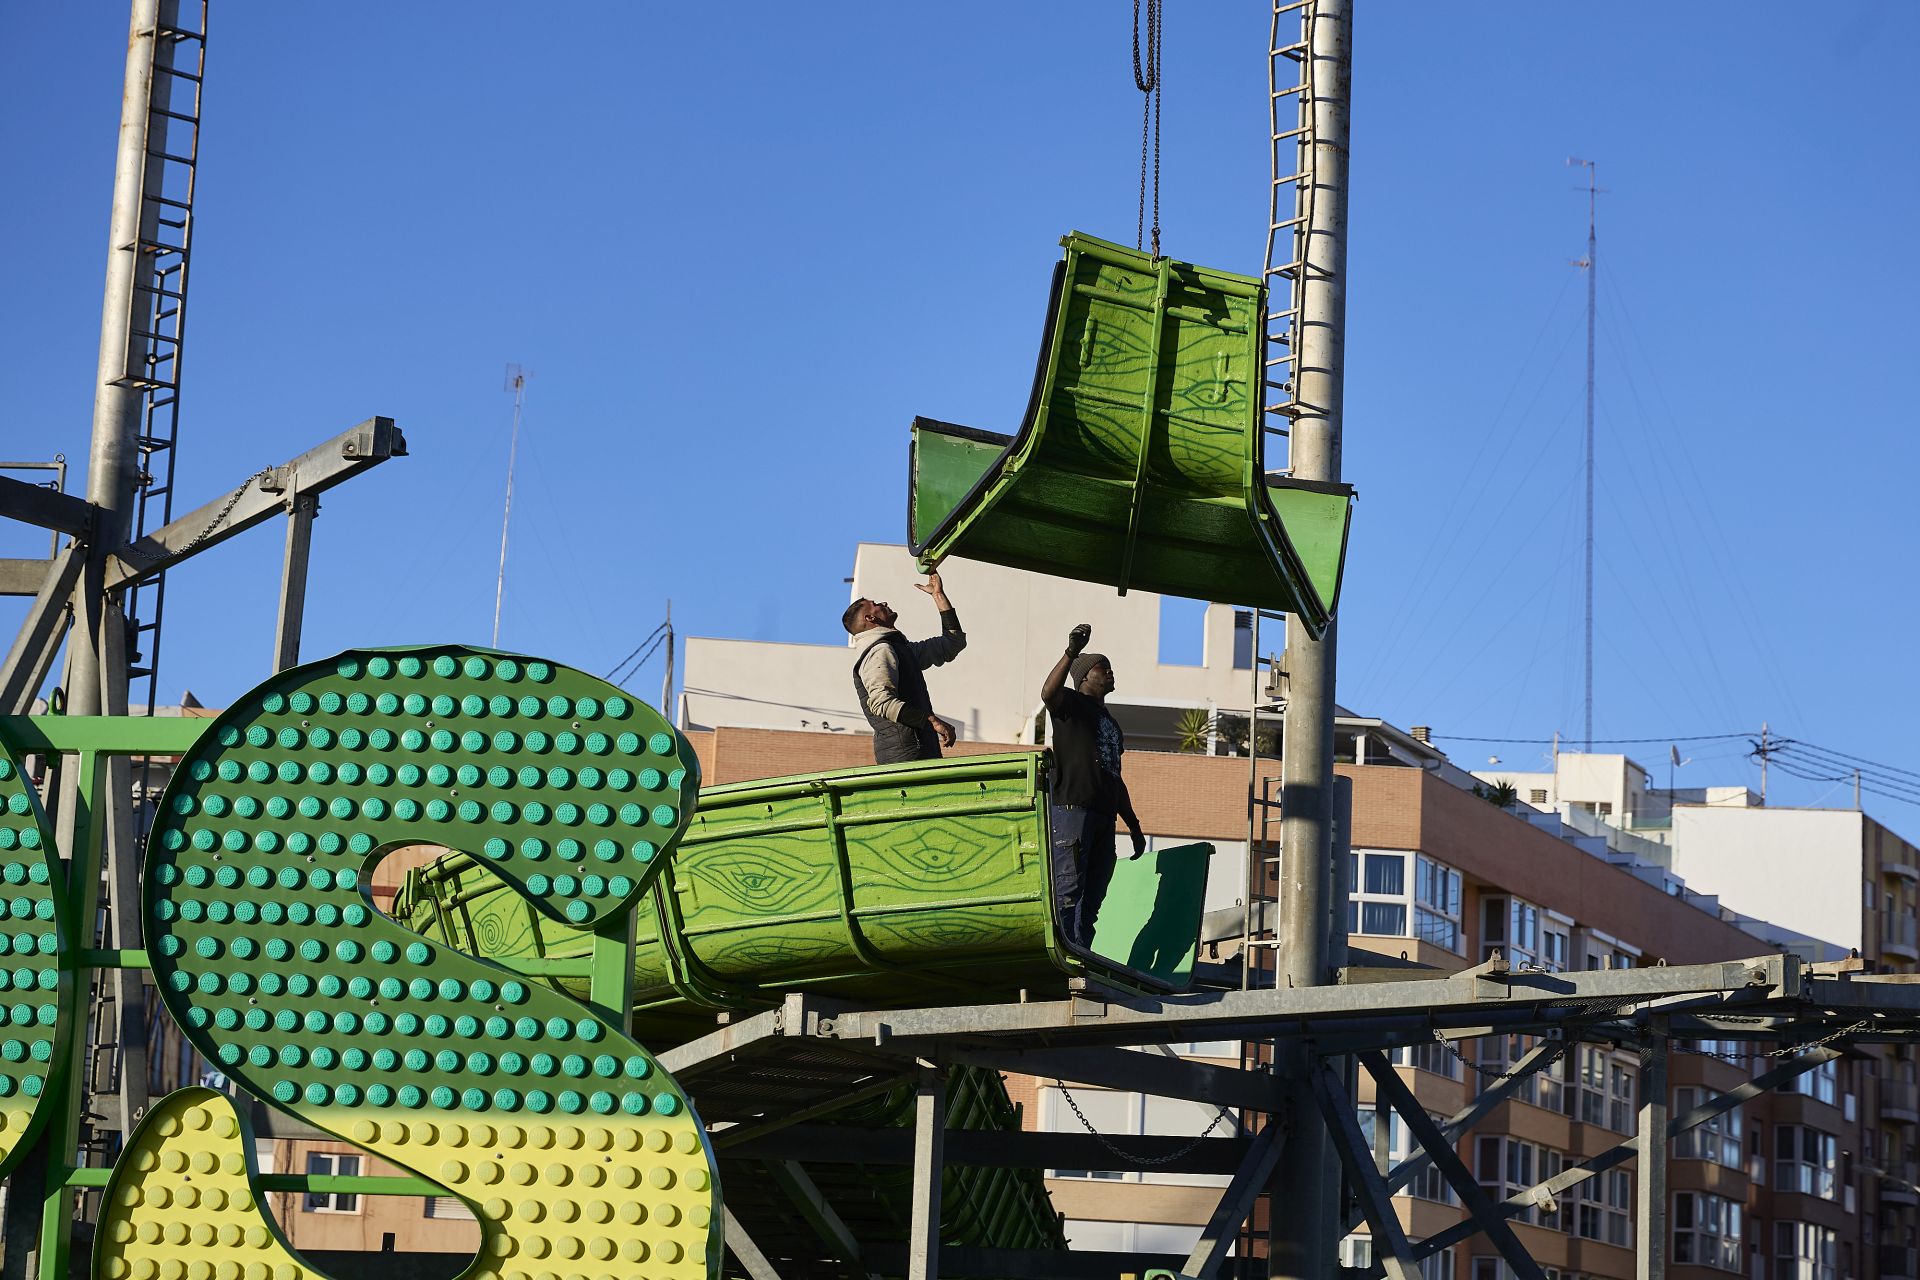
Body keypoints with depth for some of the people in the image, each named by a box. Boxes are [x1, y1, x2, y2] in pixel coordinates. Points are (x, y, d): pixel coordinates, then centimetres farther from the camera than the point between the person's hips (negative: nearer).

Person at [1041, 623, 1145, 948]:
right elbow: (1048, 692, -22)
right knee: (1068, 891, -14)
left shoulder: (1109, 722, 28)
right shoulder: (1071, 703, 4)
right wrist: (1071, 652, -35)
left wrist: (1134, 826, 28)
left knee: (1092, 899, 6)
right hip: (1072, 809, -9)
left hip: (1104, 817, 9)